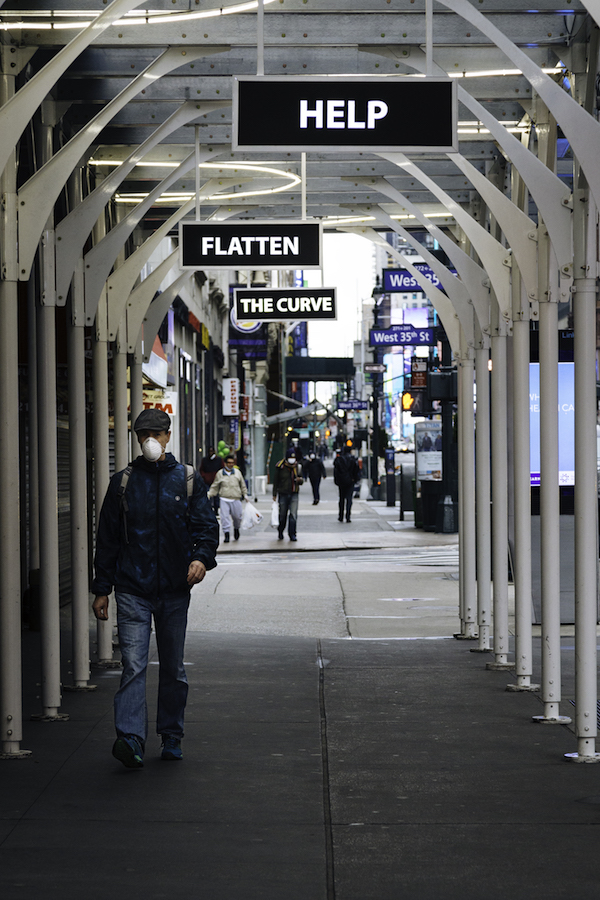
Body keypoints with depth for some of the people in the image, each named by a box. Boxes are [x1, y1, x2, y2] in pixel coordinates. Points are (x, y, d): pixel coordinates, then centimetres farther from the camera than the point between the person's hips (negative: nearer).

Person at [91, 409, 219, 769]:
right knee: (134, 664, -13)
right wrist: (102, 588, 5)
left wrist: (202, 557, -19)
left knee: (173, 668, 10)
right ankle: (131, 739, -21)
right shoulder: (123, 482, 6)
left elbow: (207, 525, 3)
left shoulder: (188, 480, 6)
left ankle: (172, 737, 22)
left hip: (175, 590, 1)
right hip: (132, 590, -1)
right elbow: (107, 538, 8)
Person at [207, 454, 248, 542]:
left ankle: (236, 529, 33)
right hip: (224, 499, -1)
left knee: (237, 516, 4)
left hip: (236, 499, 1)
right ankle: (226, 534, -4)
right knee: (225, 517, -10)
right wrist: (210, 494, -2)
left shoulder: (237, 472, 9)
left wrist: (245, 494, 12)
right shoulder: (220, 474, 5)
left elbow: (242, 485, 17)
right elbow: (215, 486, 10)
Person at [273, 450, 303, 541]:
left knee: (293, 515, -8)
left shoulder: (296, 466, 4)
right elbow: (276, 481, 2)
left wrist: (299, 480, -11)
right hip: (283, 494, -2)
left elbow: (300, 481, 14)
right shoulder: (280, 467, -5)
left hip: (294, 494, 2)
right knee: (282, 515, 7)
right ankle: (280, 533, 27)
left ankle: (292, 534, -3)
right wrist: (274, 494, 1)